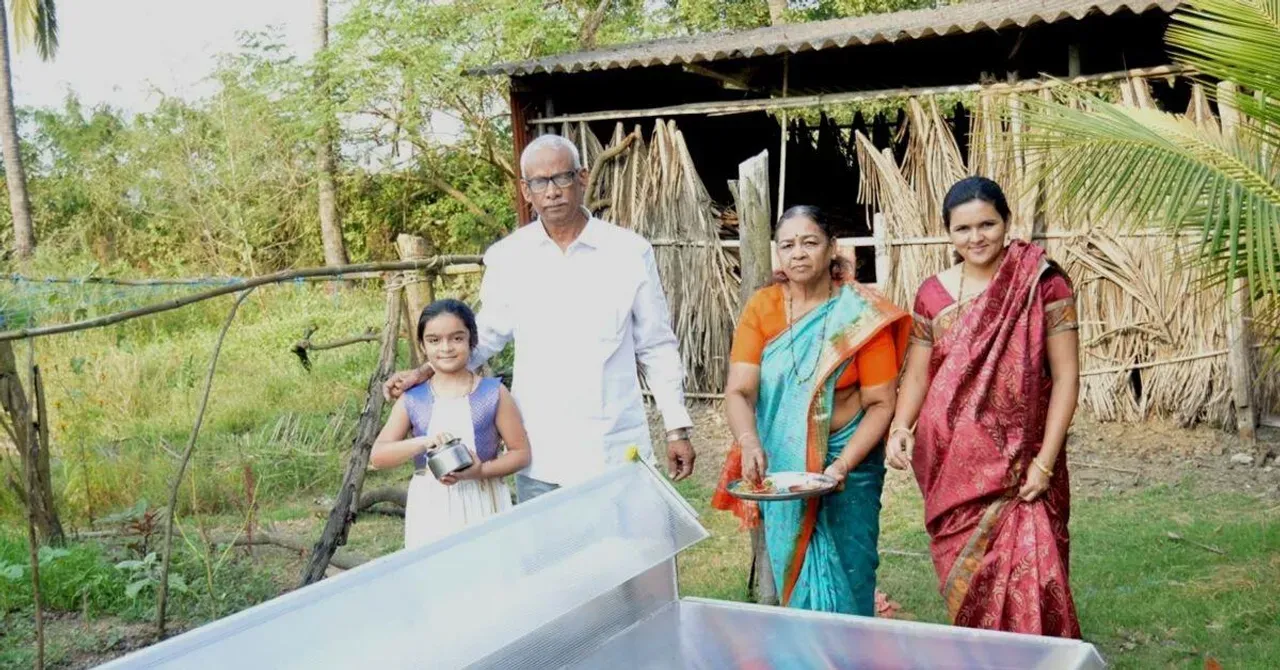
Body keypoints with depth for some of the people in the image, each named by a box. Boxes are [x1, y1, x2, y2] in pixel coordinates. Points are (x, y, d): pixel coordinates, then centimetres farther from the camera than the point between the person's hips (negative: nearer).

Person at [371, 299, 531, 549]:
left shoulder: (493, 394, -2)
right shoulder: (412, 400, 2)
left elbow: (521, 452, 0)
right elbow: (377, 457, -2)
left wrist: (482, 470, -18)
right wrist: (422, 442, -19)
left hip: (484, 507, -1)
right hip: (431, 510, 1)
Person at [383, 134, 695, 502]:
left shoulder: (629, 252, -2)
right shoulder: (508, 258, 2)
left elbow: (657, 347, 4)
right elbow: (487, 334, 14)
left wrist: (677, 428, 3)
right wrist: (427, 371, 1)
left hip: (615, 452, -1)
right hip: (539, 456, 1)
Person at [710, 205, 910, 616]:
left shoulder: (861, 314, -9)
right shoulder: (762, 308, -4)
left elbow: (881, 403, -10)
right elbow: (738, 390, -12)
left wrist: (843, 465, -22)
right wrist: (749, 444, -31)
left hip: (848, 460, -2)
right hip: (779, 464, 2)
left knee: (846, 577, 4)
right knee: (791, 572, 13)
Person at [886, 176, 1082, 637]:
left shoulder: (1043, 284, -3)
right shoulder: (933, 294, 7)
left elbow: (1065, 376, -4)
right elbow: (917, 375, 9)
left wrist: (1045, 461, -10)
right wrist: (900, 428, -10)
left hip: (1019, 467, -3)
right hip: (952, 467, 3)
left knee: (1028, 580, -9)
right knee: (966, 582, 7)